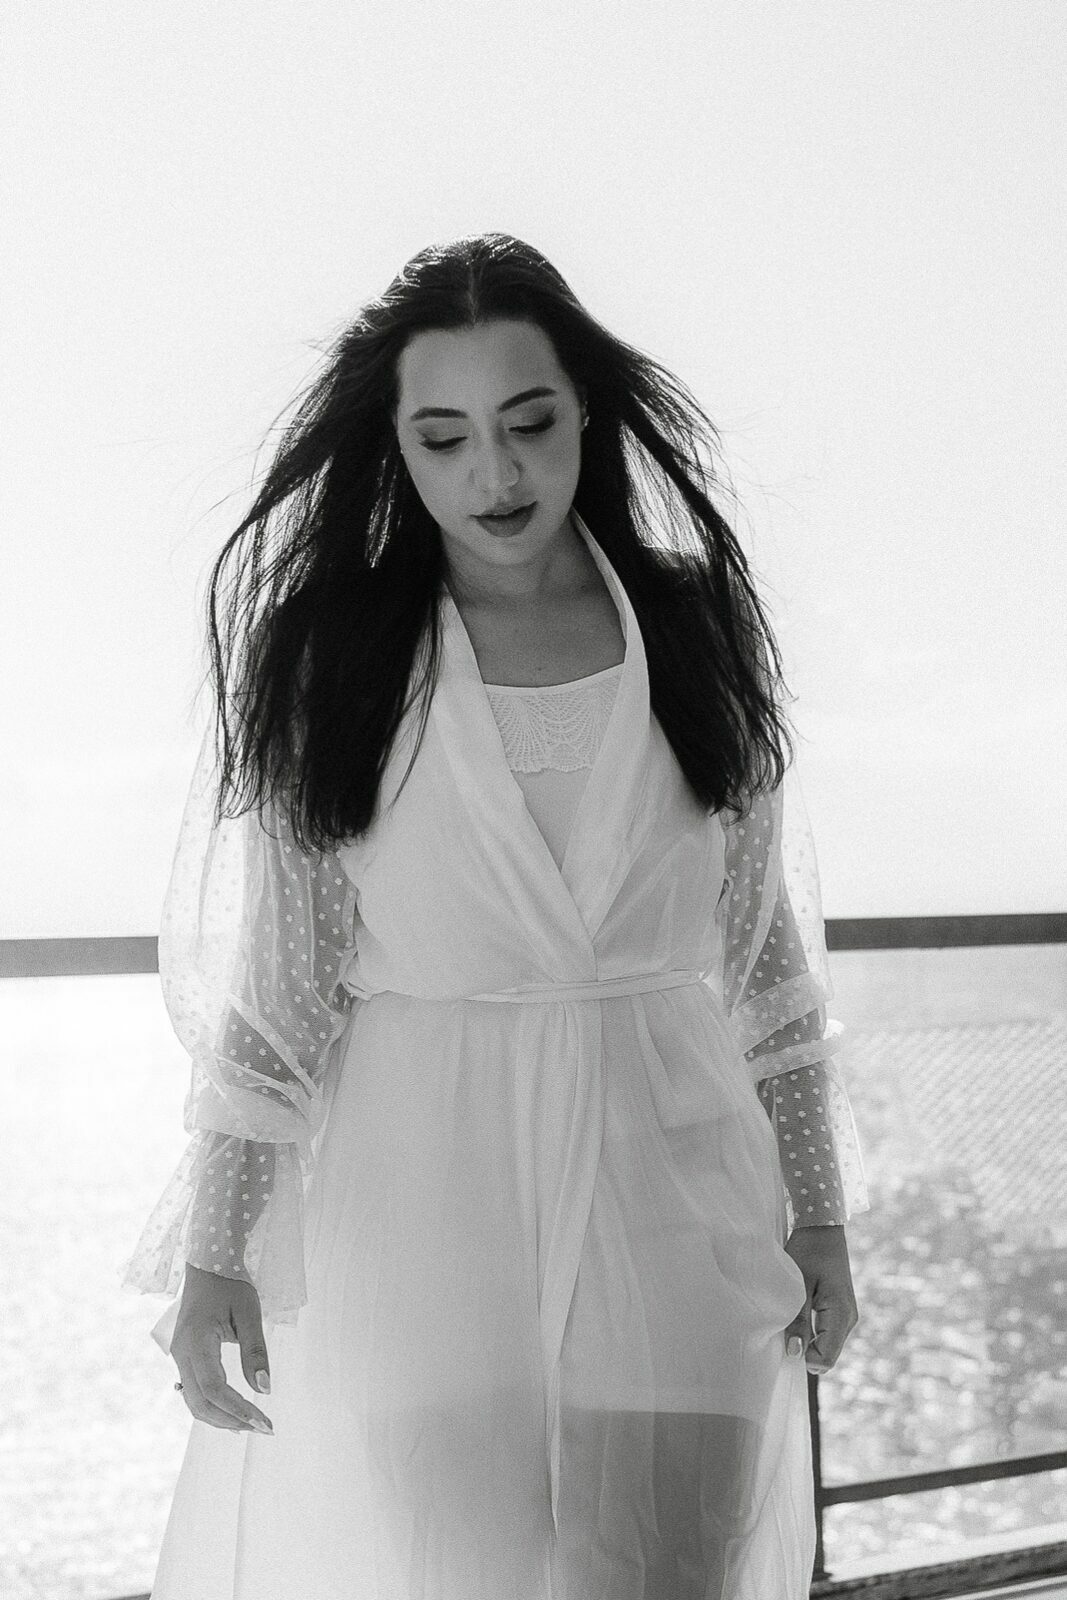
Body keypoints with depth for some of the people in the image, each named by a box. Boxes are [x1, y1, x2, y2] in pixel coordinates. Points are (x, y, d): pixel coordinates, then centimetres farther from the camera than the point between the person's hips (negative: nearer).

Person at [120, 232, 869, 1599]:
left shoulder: (699, 628, 3)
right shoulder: (332, 653, -2)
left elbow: (764, 952, 8)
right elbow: (272, 981, -1)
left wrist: (817, 1213, 9)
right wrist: (214, 1252, -6)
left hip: (668, 1186, 1)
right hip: (412, 1192, -1)